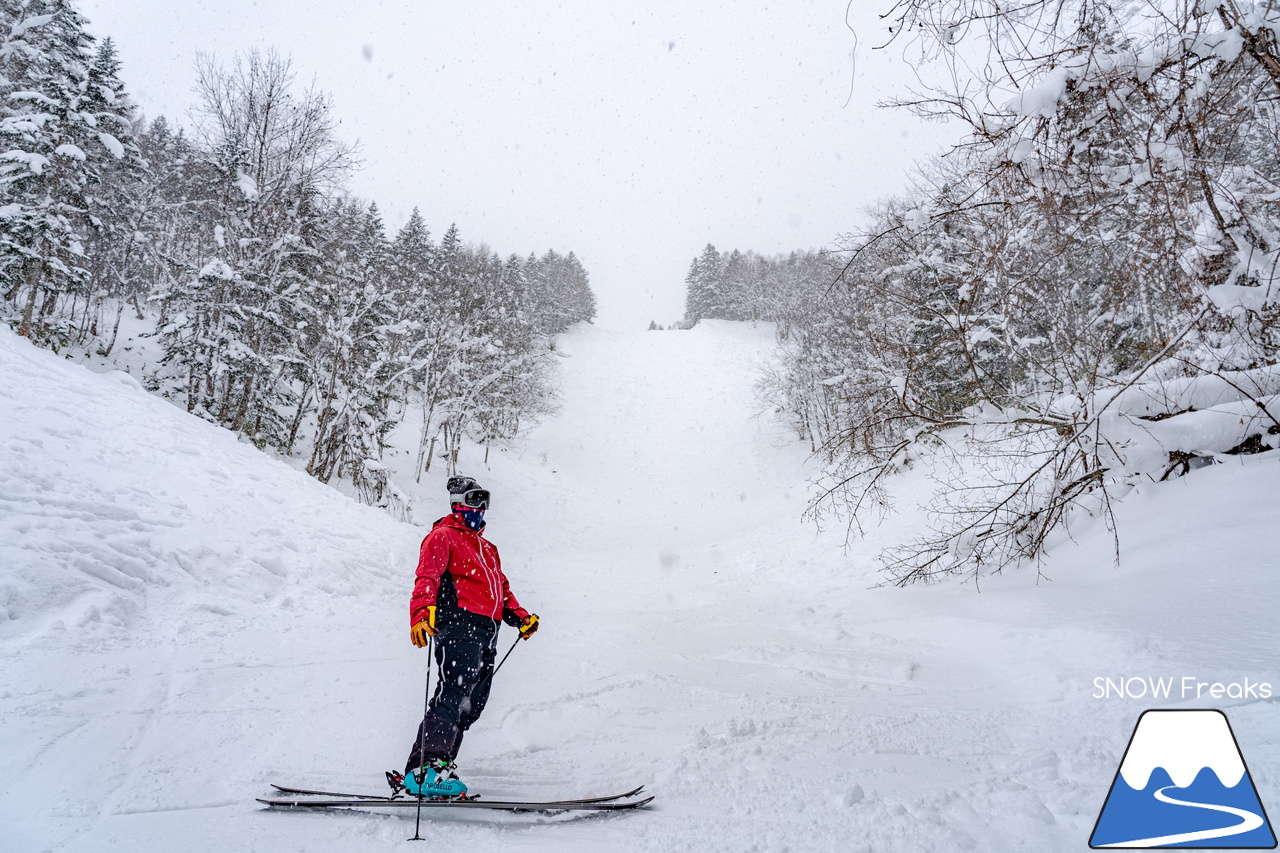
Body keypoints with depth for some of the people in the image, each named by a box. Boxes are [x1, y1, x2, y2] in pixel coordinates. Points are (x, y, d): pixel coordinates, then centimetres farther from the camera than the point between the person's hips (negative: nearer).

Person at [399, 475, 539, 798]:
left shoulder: (486, 546, 32)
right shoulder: (443, 536, 7)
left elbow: (501, 587, 33)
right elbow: (427, 578, -9)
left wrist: (519, 615, 16)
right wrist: (422, 613, -28)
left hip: (486, 635, 8)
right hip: (458, 627, -8)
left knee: (470, 706, 3)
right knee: (452, 695, -21)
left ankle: (419, 771, 5)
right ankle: (429, 769, -25)